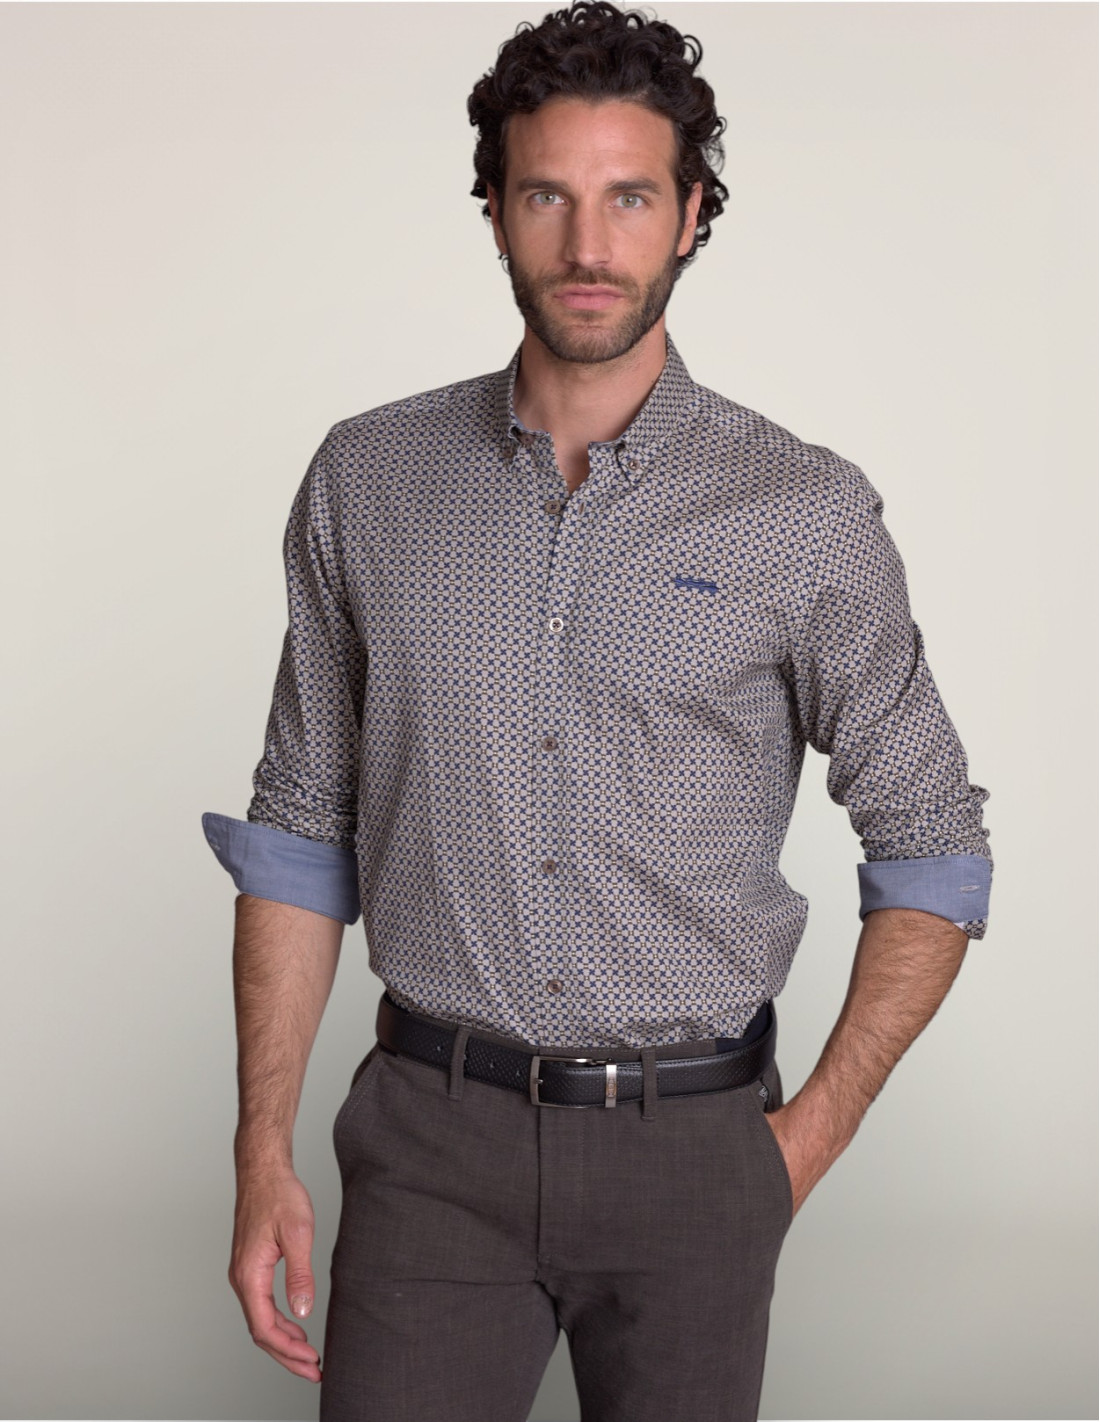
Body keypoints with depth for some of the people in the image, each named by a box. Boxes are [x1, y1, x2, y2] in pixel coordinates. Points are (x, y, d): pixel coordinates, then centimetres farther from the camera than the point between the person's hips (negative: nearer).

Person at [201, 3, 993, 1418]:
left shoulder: (807, 513, -5)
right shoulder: (367, 481, 1)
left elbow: (931, 846, 2)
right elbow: (301, 828, 6)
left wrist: (814, 1133, -4)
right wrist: (263, 1151, 1)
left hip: (692, 1146, 0)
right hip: (435, 1142, 1)